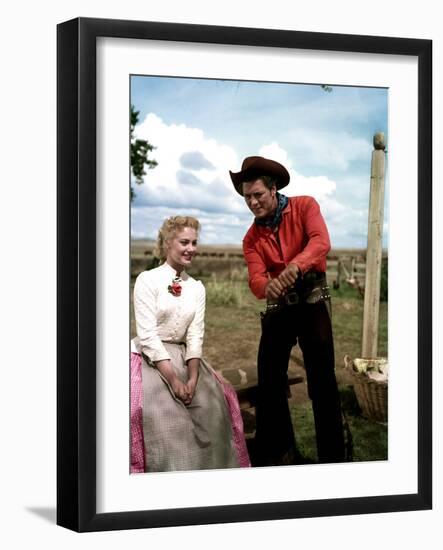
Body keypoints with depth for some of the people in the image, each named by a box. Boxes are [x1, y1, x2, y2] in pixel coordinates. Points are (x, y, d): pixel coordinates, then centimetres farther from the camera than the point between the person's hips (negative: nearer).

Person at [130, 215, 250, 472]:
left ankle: (208, 469, -2)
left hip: (183, 359, 5)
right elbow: (148, 336, -13)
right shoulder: (148, 280, -6)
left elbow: (195, 336, 2)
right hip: (150, 360, -5)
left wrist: (193, 377, -14)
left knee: (212, 406, -14)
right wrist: (173, 379, -19)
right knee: (164, 413, -26)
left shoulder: (197, 288, 10)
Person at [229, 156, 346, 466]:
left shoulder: (304, 206, -4)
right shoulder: (252, 237, 6)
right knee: (269, 379, 4)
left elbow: (321, 241, -22)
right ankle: (277, 452, 17)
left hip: (312, 297, -4)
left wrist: (295, 266, -43)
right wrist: (267, 286, -34)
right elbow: (255, 278, -8)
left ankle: (332, 455, 4)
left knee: (321, 377, -5)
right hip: (278, 304, 5)